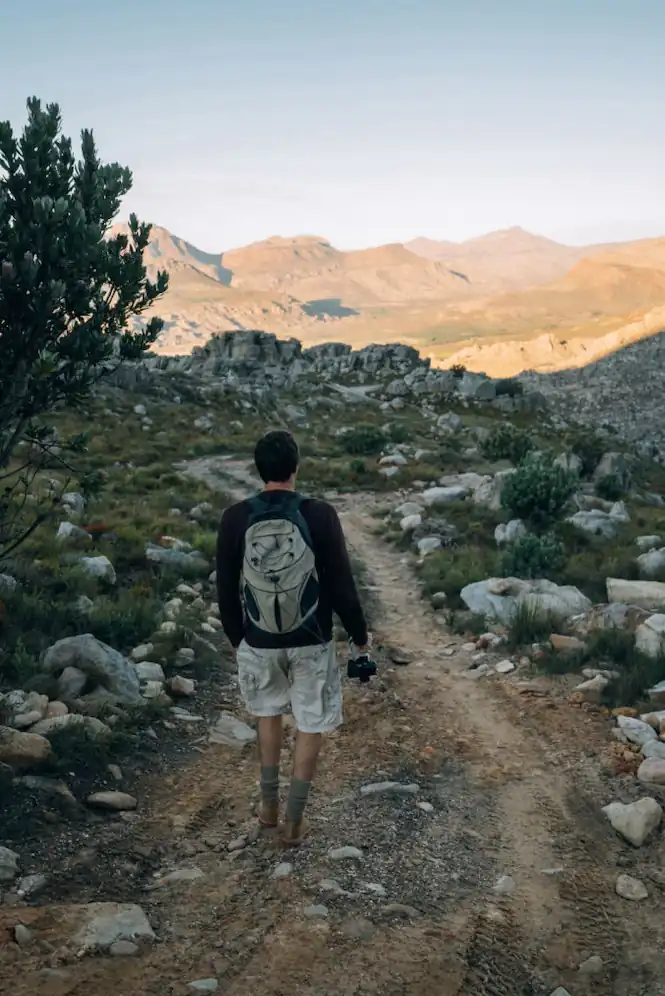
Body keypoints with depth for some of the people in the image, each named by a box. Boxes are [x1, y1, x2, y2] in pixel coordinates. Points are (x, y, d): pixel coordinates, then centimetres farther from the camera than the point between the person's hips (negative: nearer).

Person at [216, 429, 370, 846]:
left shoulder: (236, 518, -9)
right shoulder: (320, 514, -15)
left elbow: (226, 588, 0)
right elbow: (341, 583, -10)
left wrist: (236, 637, 15)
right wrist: (359, 632, 5)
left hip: (259, 641, 2)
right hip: (311, 641, -2)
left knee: (269, 714, 25)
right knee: (311, 725, 13)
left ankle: (269, 805, 33)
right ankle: (294, 820, 17)